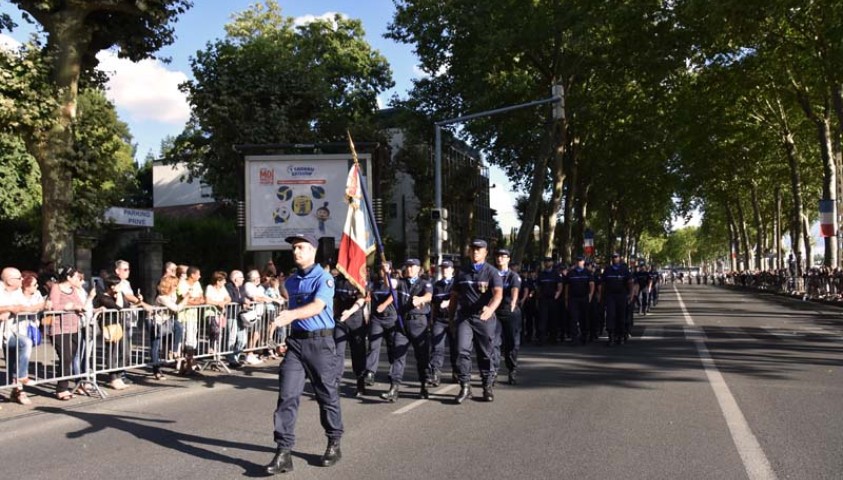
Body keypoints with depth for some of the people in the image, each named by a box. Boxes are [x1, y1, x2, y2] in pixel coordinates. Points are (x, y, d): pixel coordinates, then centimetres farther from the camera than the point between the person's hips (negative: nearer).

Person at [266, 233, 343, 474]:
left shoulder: (323, 278, -10)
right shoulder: (291, 282, 12)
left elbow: (318, 306, -26)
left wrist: (292, 315, -40)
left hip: (320, 342, -5)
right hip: (296, 342, 5)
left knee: (327, 394, 7)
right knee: (287, 395, -4)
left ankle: (334, 444, 25)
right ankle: (283, 452, -3)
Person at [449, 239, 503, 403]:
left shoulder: (491, 272, 0)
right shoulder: (462, 272, 12)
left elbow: (498, 293, -16)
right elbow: (454, 295, 19)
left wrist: (490, 308, -35)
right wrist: (450, 316, 17)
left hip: (484, 318, -2)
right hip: (464, 317, 2)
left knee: (485, 353, 7)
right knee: (463, 350, -12)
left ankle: (488, 387, 20)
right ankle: (465, 386, -5)